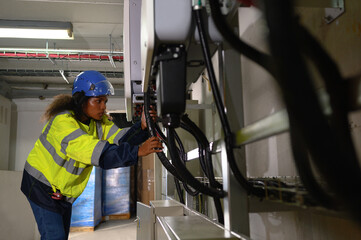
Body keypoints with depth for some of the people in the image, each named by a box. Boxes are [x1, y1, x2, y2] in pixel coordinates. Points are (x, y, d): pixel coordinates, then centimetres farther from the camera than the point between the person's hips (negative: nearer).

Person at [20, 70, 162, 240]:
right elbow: (96, 152, -42)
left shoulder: (98, 120, -5)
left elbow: (120, 139, -19)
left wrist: (142, 127, -37)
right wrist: (137, 151, -50)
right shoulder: (63, 121, -30)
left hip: (64, 191, 7)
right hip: (42, 185, -7)